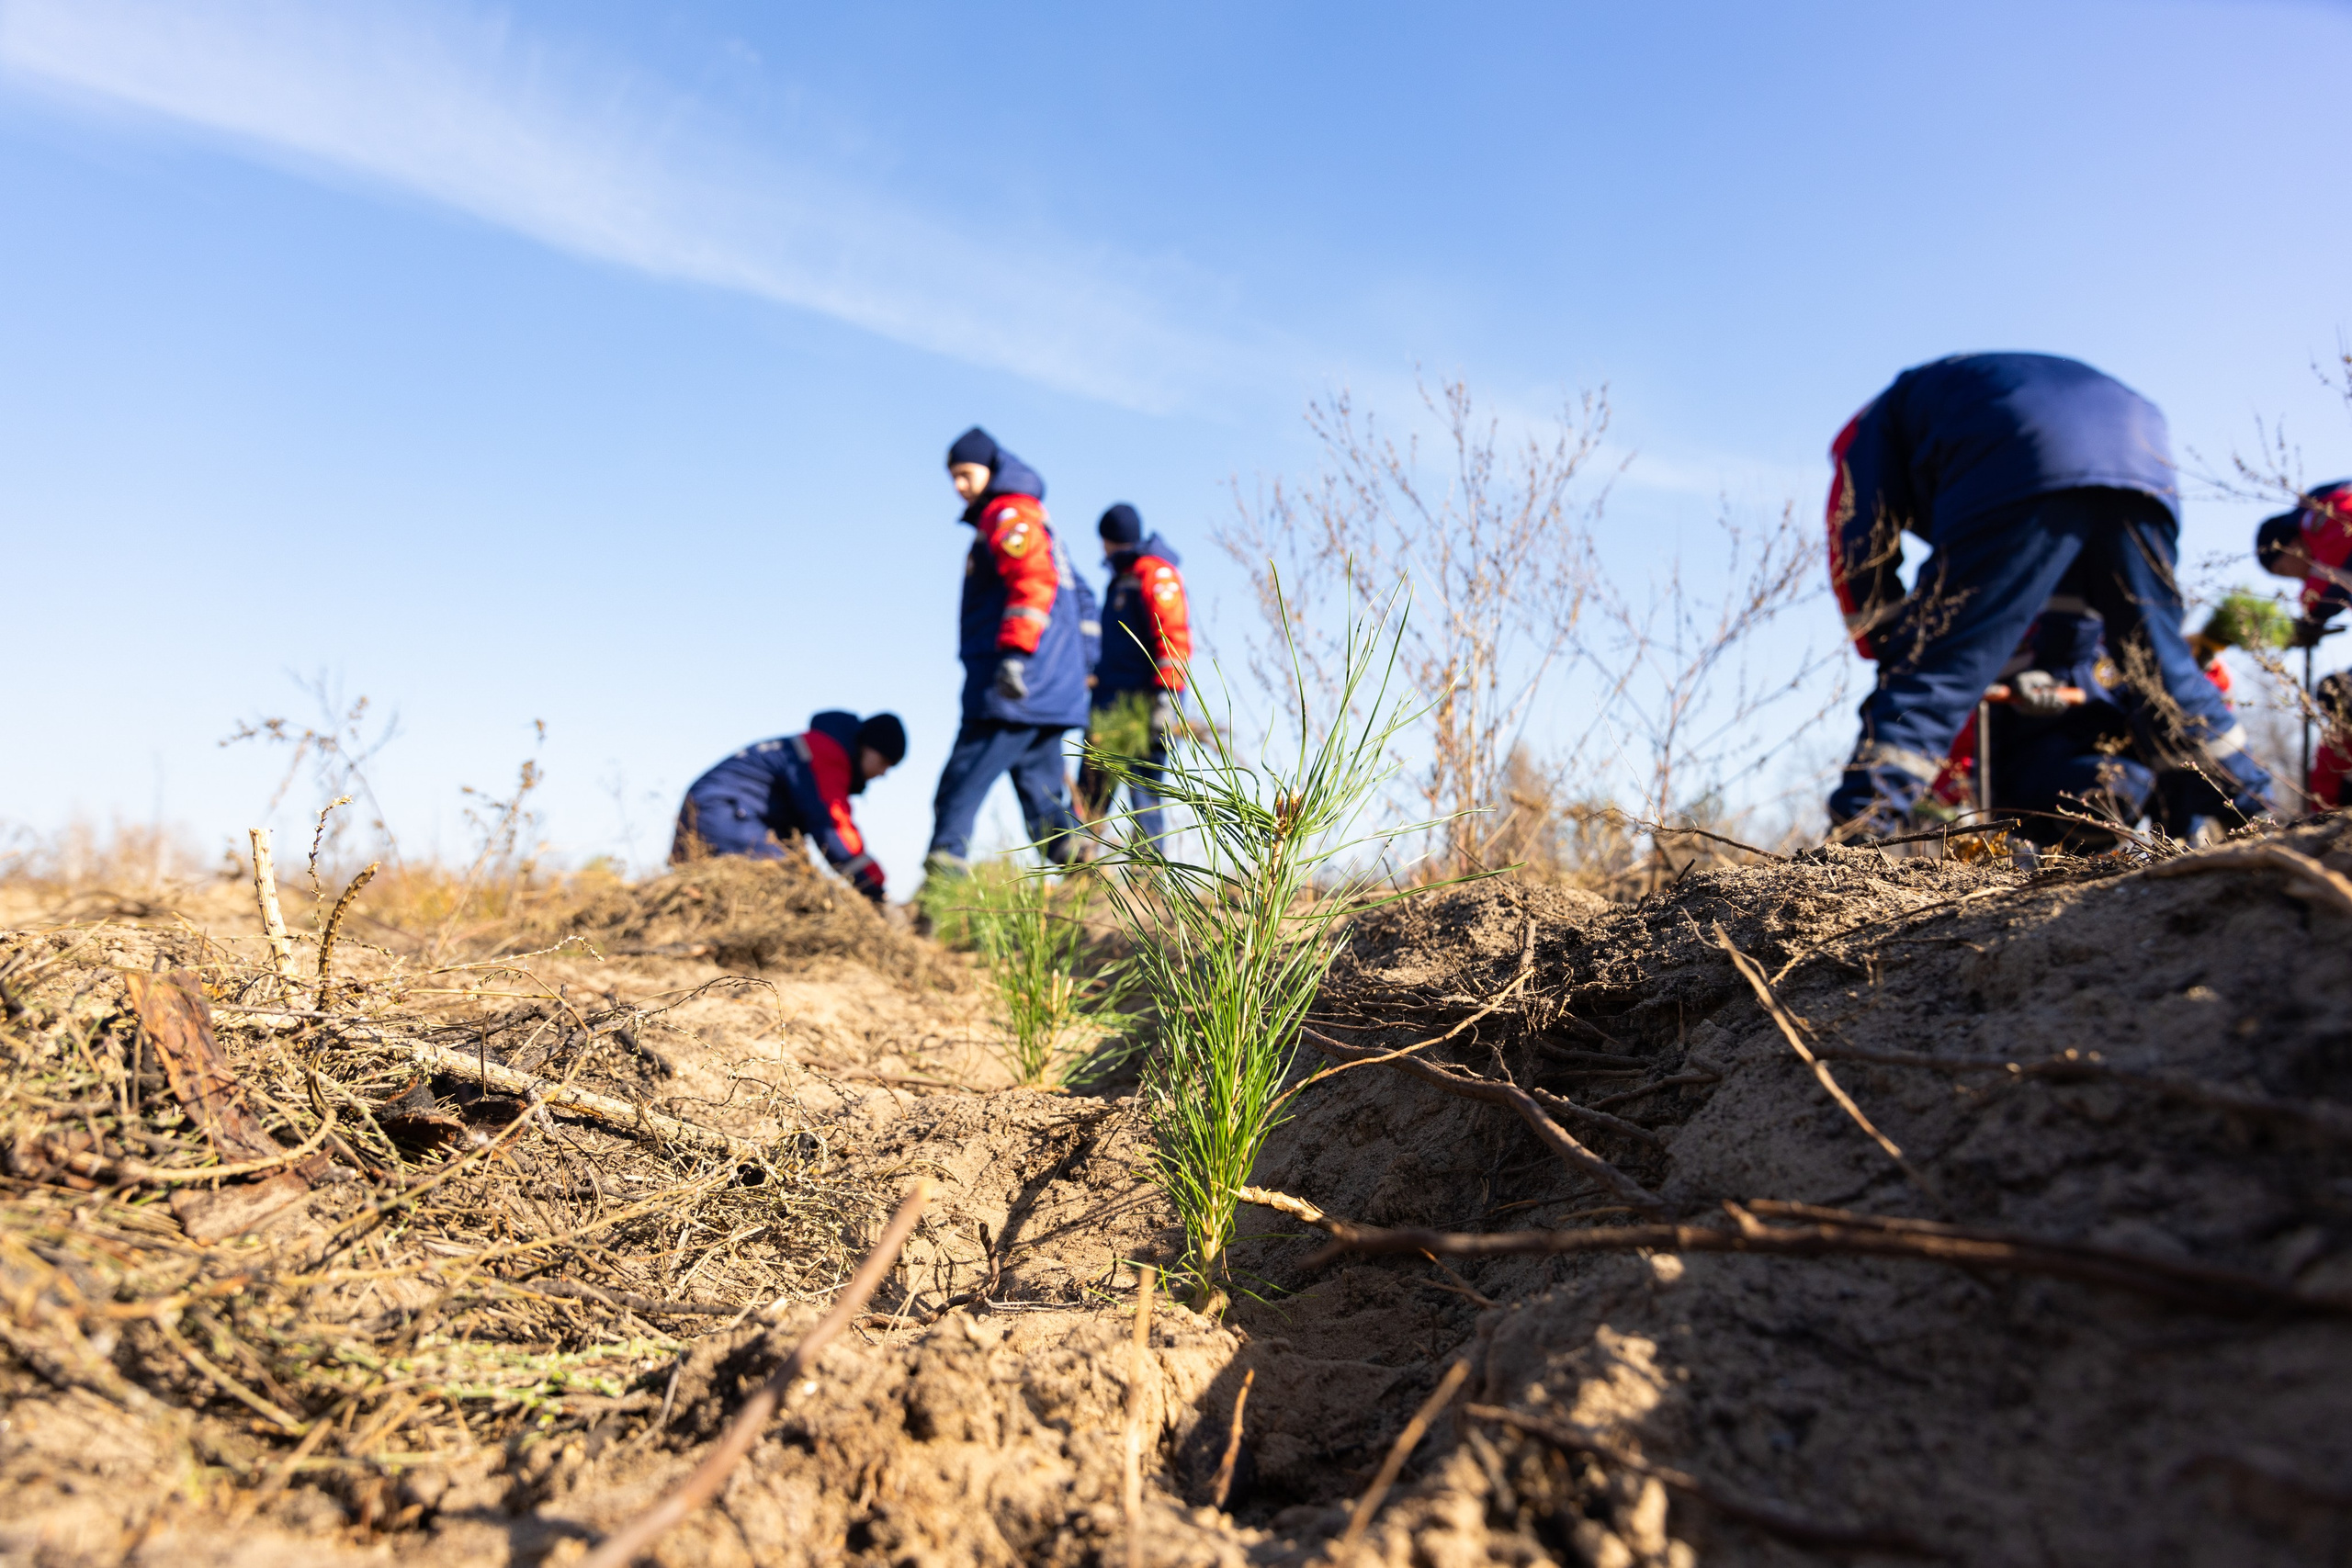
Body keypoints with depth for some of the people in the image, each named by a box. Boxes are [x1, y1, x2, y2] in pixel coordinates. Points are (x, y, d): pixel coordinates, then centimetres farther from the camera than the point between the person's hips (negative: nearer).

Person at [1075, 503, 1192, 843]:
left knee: (1142, 792, -9)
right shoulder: (1121, 580, 25)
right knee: (1090, 792, 5)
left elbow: (1174, 637, -16)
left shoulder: (1155, 572, -5)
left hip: (1142, 704, -9)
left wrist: (1165, 694, -24)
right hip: (1111, 704, 9)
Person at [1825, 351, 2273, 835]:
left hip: (2028, 476, -6)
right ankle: (2256, 812, 30)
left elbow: (1861, 562, 16)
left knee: (1935, 666, -8)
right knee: (2163, 663, 20)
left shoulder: (1872, 427, 30)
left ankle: (1857, 834, -20)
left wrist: (1896, 654, 23)